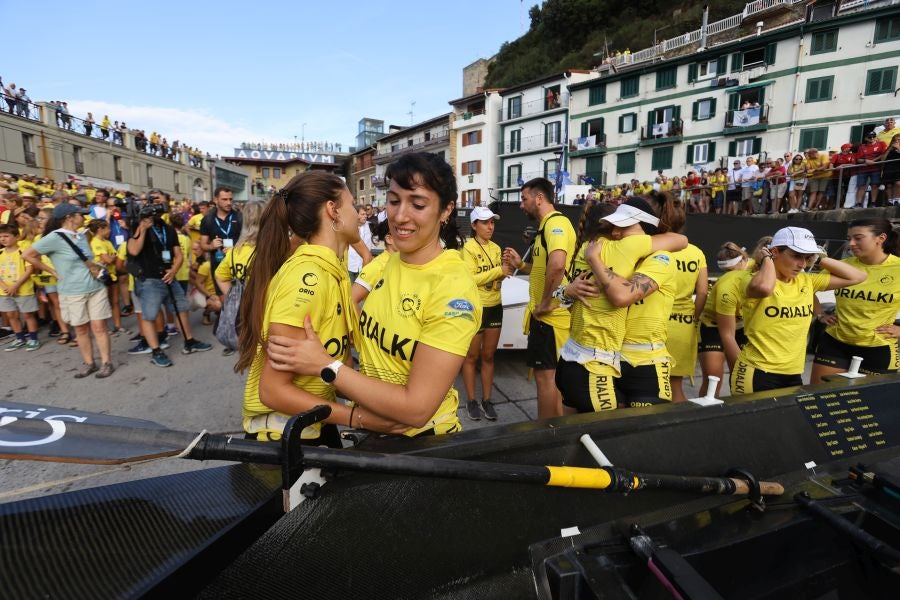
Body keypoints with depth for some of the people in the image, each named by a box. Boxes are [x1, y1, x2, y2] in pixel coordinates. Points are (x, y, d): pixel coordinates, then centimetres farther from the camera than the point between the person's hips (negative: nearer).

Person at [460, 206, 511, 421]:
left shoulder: (496, 248, 8)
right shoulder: (469, 247, -11)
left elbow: (497, 278, 8)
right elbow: (470, 279, -19)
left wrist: (507, 270, -12)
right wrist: (499, 270, -21)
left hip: (495, 307, 6)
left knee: (489, 356, 12)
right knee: (472, 357, 7)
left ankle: (486, 400, 23)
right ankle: (471, 400, 19)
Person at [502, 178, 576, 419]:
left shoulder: (556, 223, -16)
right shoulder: (548, 225, 17)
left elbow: (557, 265, -35)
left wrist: (546, 303, -26)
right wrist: (521, 265, 12)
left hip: (549, 316, -11)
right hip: (546, 315, 11)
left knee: (545, 376, 0)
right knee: (551, 376, 19)